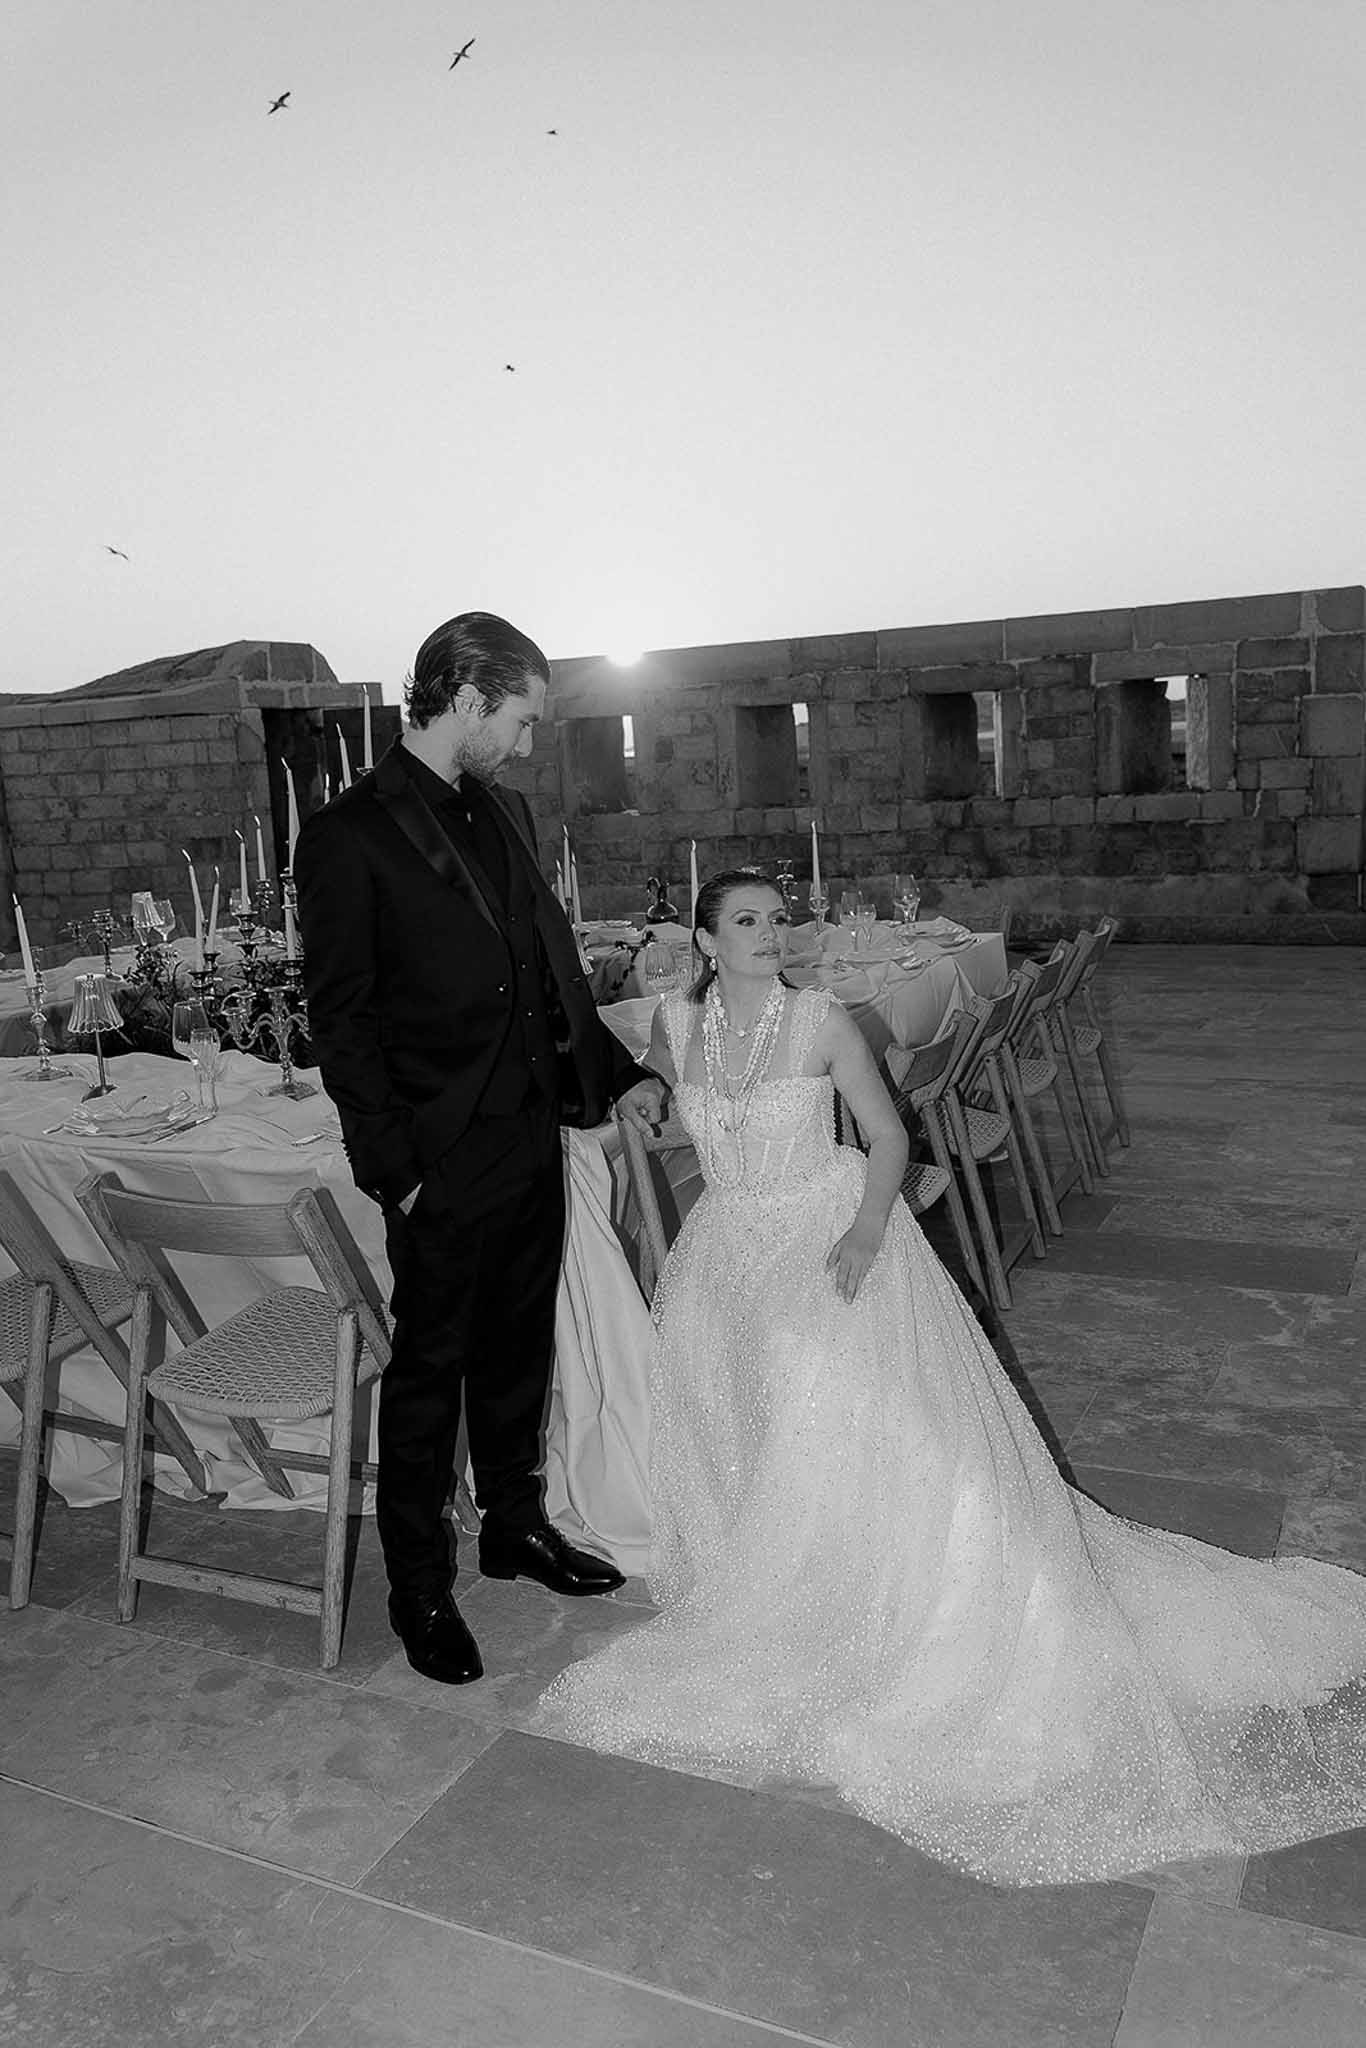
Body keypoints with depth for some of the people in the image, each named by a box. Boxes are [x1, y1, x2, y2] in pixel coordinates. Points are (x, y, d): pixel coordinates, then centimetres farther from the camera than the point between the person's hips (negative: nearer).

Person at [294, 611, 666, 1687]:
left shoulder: (506, 814, 10)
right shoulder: (350, 835, -13)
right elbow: (341, 1023, -13)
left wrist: (617, 1073, 12)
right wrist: (396, 1167, -14)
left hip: (534, 1139, 7)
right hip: (445, 1163, -7)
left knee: (519, 1347, 20)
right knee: (430, 1368, 8)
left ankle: (515, 1523, 39)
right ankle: (419, 1582, 25)